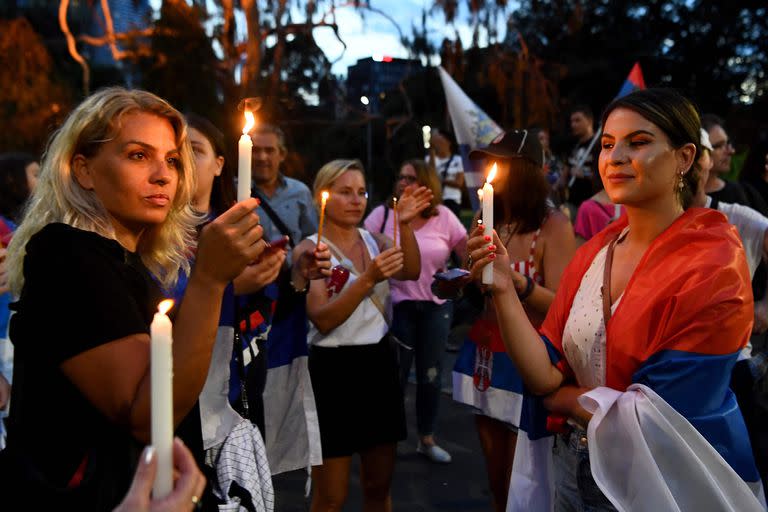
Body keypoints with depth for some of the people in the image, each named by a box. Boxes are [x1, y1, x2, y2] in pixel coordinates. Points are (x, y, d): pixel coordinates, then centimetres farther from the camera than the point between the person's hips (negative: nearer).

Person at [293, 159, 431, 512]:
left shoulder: (373, 240, 7)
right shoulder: (309, 251, -8)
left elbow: (411, 273, -12)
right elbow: (322, 320, -20)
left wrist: (405, 224, -25)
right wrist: (369, 279, -29)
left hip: (380, 363, 5)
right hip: (334, 368, -5)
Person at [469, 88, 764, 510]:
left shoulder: (713, 266, -20)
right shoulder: (592, 253, -2)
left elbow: (651, 419, -21)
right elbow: (545, 377, -8)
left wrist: (558, 395, -7)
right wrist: (503, 291, -20)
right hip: (575, 472, 6)